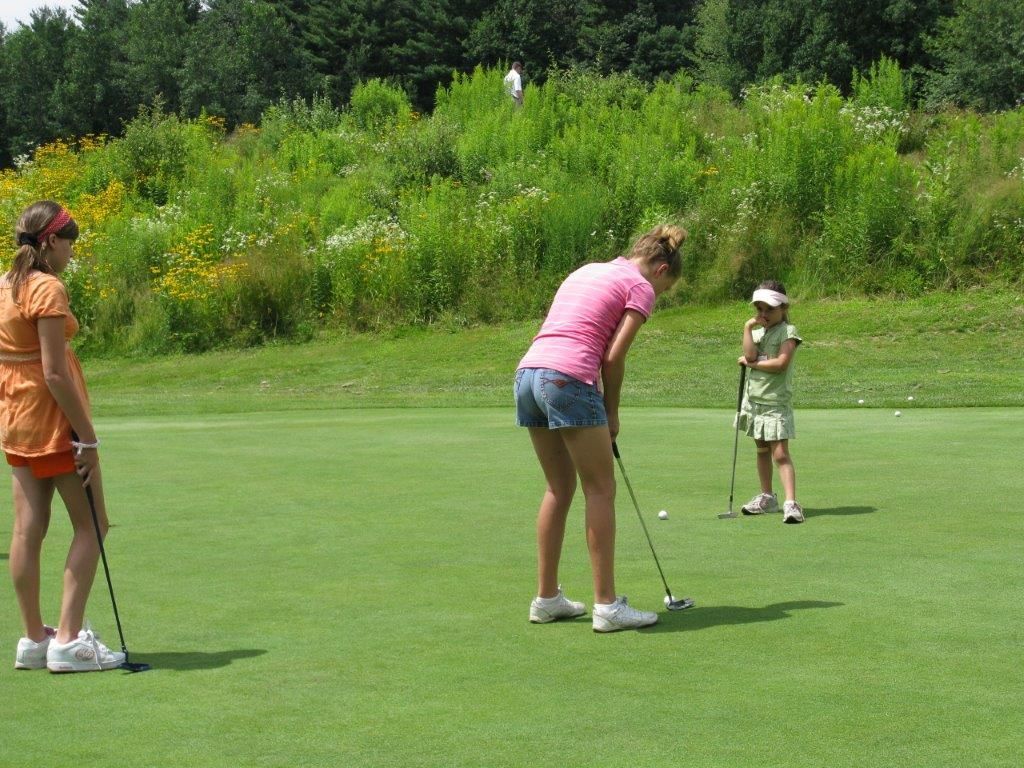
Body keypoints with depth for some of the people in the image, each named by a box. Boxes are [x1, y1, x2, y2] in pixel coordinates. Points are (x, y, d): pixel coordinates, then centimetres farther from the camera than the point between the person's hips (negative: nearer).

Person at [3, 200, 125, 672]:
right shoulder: (48, 289, -17)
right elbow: (54, 372, -20)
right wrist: (87, 437, -17)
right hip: (52, 420, -8)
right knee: (91, 526, 1)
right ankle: (68, 640, -2)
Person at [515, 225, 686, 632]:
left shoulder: (586, 272, 27)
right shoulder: (641, 287, 5)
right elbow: (613, 357, -3)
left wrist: (600, 408, 18)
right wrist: (612, 413, 10)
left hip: (528, 371, 8)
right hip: (568, 379, -8)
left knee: (559, 488, 17)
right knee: (600, 489, 1)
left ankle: (546, 598, 20)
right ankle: (606, 605, 2)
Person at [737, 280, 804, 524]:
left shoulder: (788, 332, -8)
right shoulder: (756, 331, 9)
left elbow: (781, 363, -20)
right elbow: (750, 355, -9)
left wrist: (752, 363, -11)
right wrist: (748, 327, -11)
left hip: (776, 401, -7)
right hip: (754, 398, 7)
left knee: (780, 453, -15)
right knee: (762, 450, 17)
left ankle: (791, 503, -21)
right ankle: (767, 497, 29)